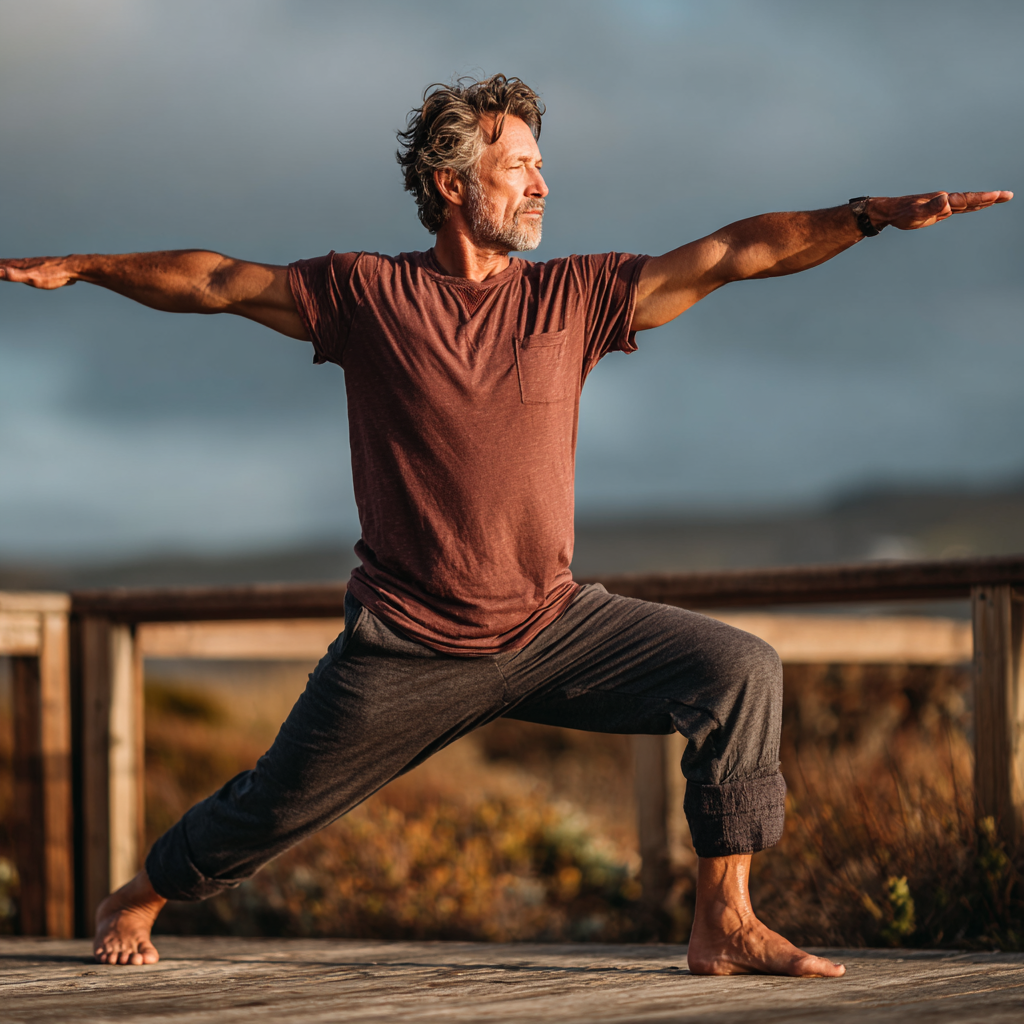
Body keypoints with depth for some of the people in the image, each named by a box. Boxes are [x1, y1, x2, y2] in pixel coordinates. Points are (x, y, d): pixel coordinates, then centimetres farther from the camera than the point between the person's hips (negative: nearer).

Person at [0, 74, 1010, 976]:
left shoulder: (574, 296, -1)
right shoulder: (366, 295, -4)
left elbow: (734, 252, -7)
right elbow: (215, 281, 5)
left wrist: (873, 213, -16)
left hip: (552, 625, 2)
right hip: (407, 646, -2)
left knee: (739, 671, -15)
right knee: (273, 806, 8)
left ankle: (724, 922, -10)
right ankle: (136, 900, 38)